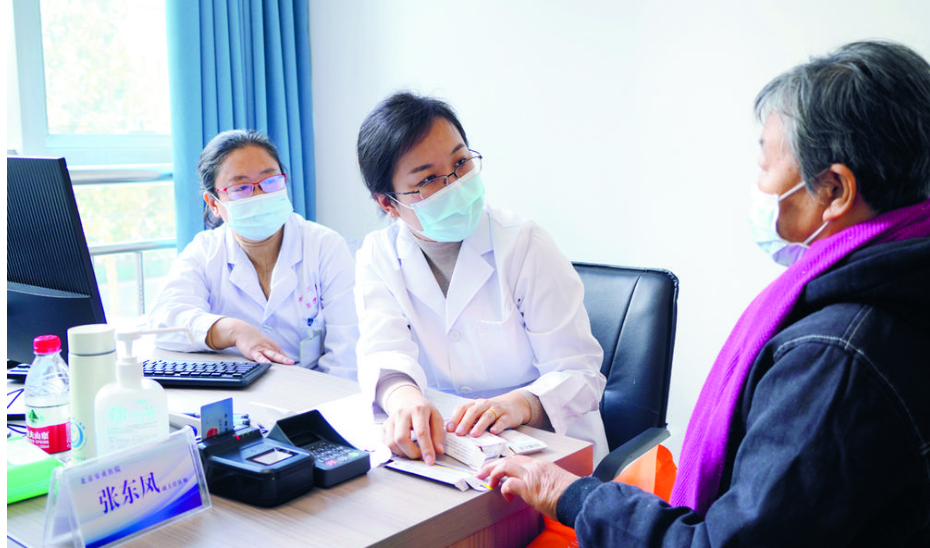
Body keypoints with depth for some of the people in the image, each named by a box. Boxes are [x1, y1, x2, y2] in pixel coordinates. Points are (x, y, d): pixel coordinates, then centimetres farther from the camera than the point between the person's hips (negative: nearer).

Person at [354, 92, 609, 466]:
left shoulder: (524, 246, -9)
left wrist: (520, 404, -36)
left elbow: (579, 373, -13)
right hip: (438, 442, 0)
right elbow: (384, 350, -15)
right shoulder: (378, 256, 0)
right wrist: (405, 397, -40)